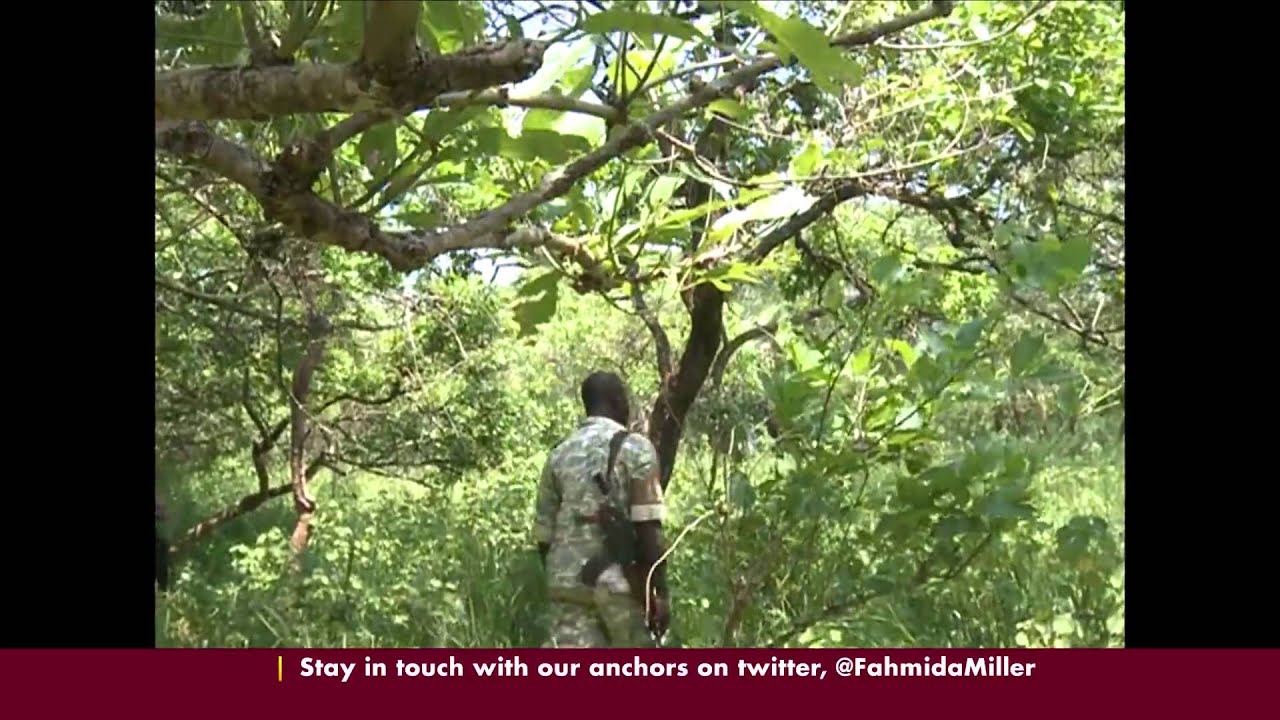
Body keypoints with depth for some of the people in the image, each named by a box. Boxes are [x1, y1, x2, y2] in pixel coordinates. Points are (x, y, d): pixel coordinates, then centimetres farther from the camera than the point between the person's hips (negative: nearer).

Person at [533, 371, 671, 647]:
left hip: (568, 581, 4)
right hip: (619, 581, -4)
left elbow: (544, 534, 12)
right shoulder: (635, 448, -4)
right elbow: (648, 529, -12)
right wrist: (659, 592, -9)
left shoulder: (559, 454, 12)